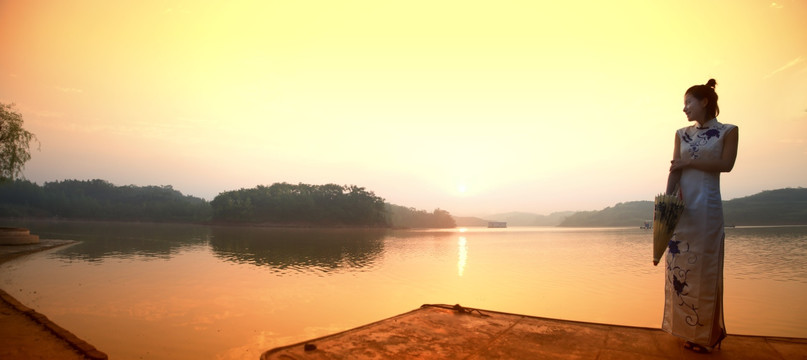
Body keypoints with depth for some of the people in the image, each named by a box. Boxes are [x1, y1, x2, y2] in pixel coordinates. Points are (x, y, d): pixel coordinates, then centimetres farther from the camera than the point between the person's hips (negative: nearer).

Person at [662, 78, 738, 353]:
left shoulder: (728, 131, 5)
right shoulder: (682, 134, 13)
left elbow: (726, 164, -10)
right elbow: (674, 170, 3)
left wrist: (688, 161, -9)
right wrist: (667, 199, -11)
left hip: (707, 206, -3)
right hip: (681, 205, 4)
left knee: (704, 268, -1)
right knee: (680, 266, 2)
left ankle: (706, 334, 10)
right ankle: (688, 328, 13)